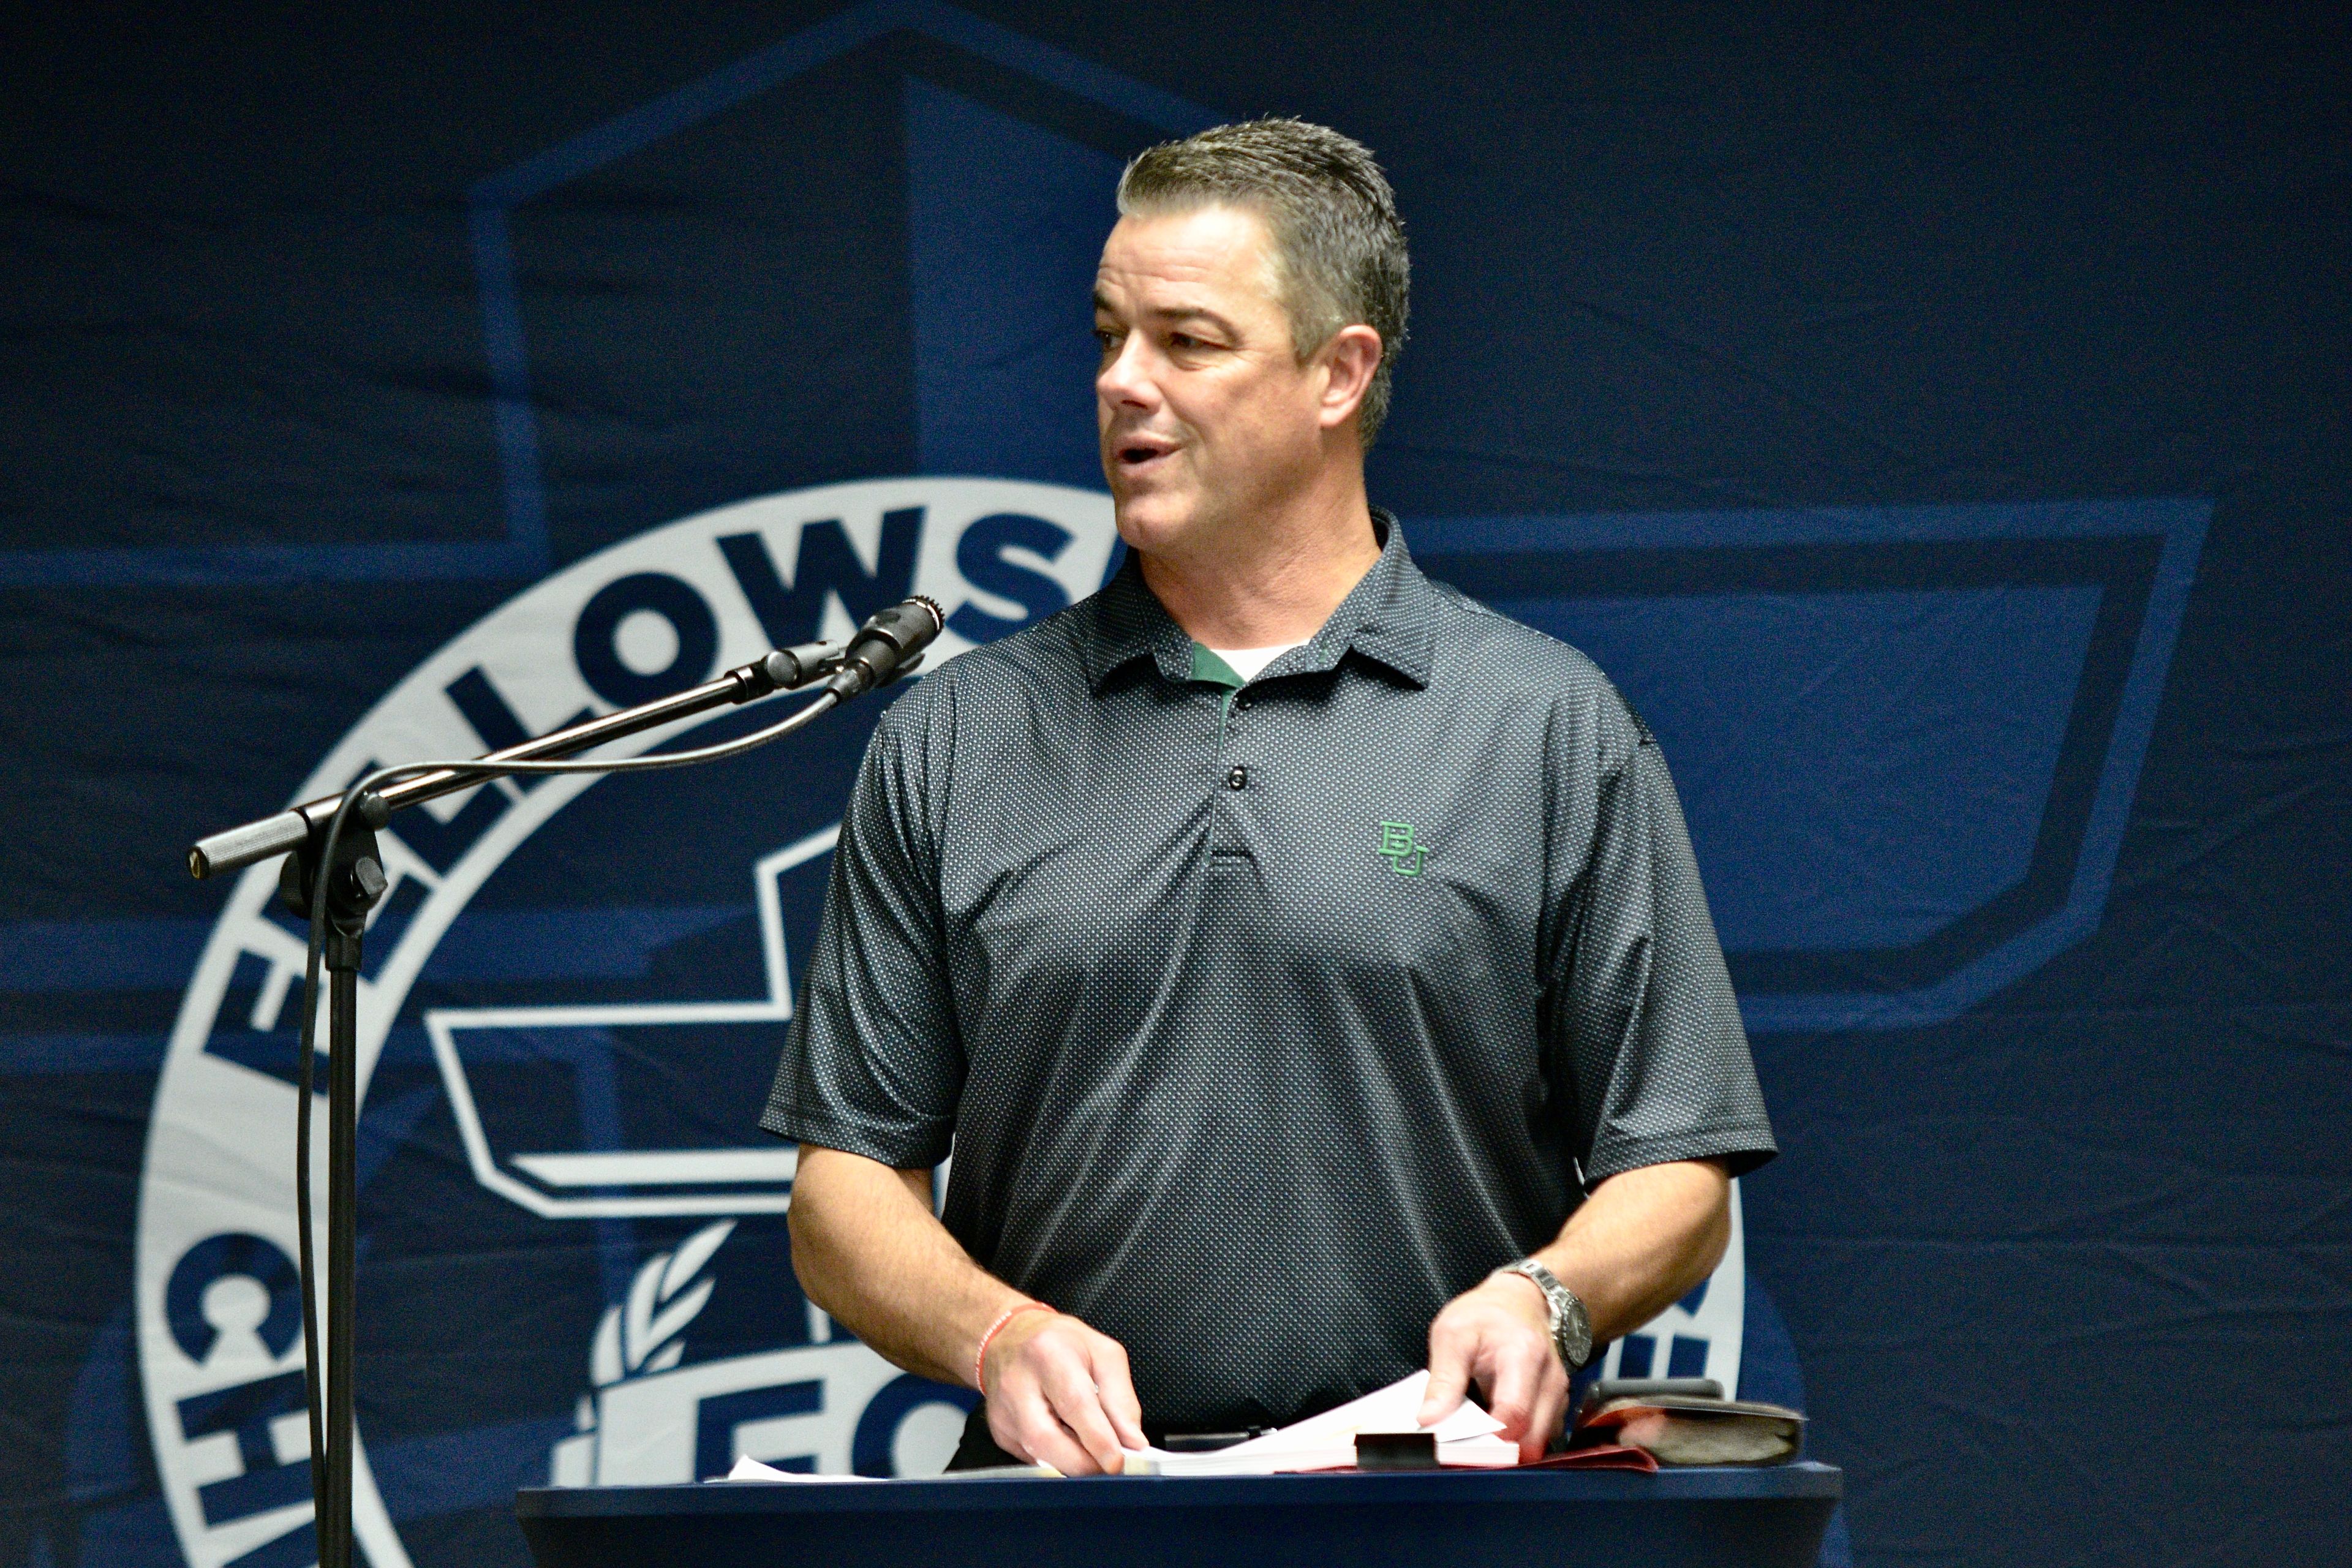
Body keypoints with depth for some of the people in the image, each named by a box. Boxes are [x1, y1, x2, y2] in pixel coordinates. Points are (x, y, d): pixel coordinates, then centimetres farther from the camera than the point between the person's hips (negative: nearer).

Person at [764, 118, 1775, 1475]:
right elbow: (846, 1182, 12)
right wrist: (997, 1334, -7)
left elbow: (1676, 1176, 9)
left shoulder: (1553, 731, 9)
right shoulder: (957, 740, 13)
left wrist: (1546, 1298, -11)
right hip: (1061, 1503, 1)